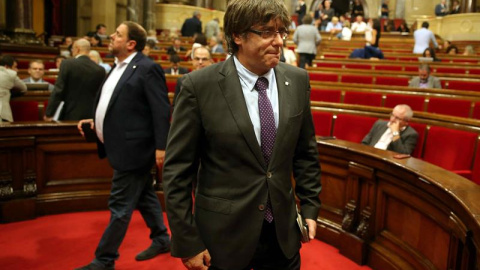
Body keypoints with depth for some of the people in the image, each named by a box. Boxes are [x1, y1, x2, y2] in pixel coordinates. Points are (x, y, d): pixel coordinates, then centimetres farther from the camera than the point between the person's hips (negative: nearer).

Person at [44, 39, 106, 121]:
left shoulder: (68, 64, -7)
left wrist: (48, 114, -3)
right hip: (90, 117, 2)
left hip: (70, 116, -2)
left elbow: (58, 91, -9)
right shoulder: (100, 70, -1)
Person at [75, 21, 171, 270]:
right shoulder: (119, 67, 13)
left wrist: (161, 147, -21)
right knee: (144, 196, 19)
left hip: (133, 148, -10)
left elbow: (161, 110, -19)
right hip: (124, 147, 10)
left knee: (120, 205, 0)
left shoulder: (147, 68, -15)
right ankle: (161, 239, 35)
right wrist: (96, 122, 12)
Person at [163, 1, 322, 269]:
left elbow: (306, 151, 8)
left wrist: (311, 206, 6)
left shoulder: (297, 80, -2)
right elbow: (177, 169, -11)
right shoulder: (199, 85, -14)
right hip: (223, 237, -3)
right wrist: (187, 242, -10)